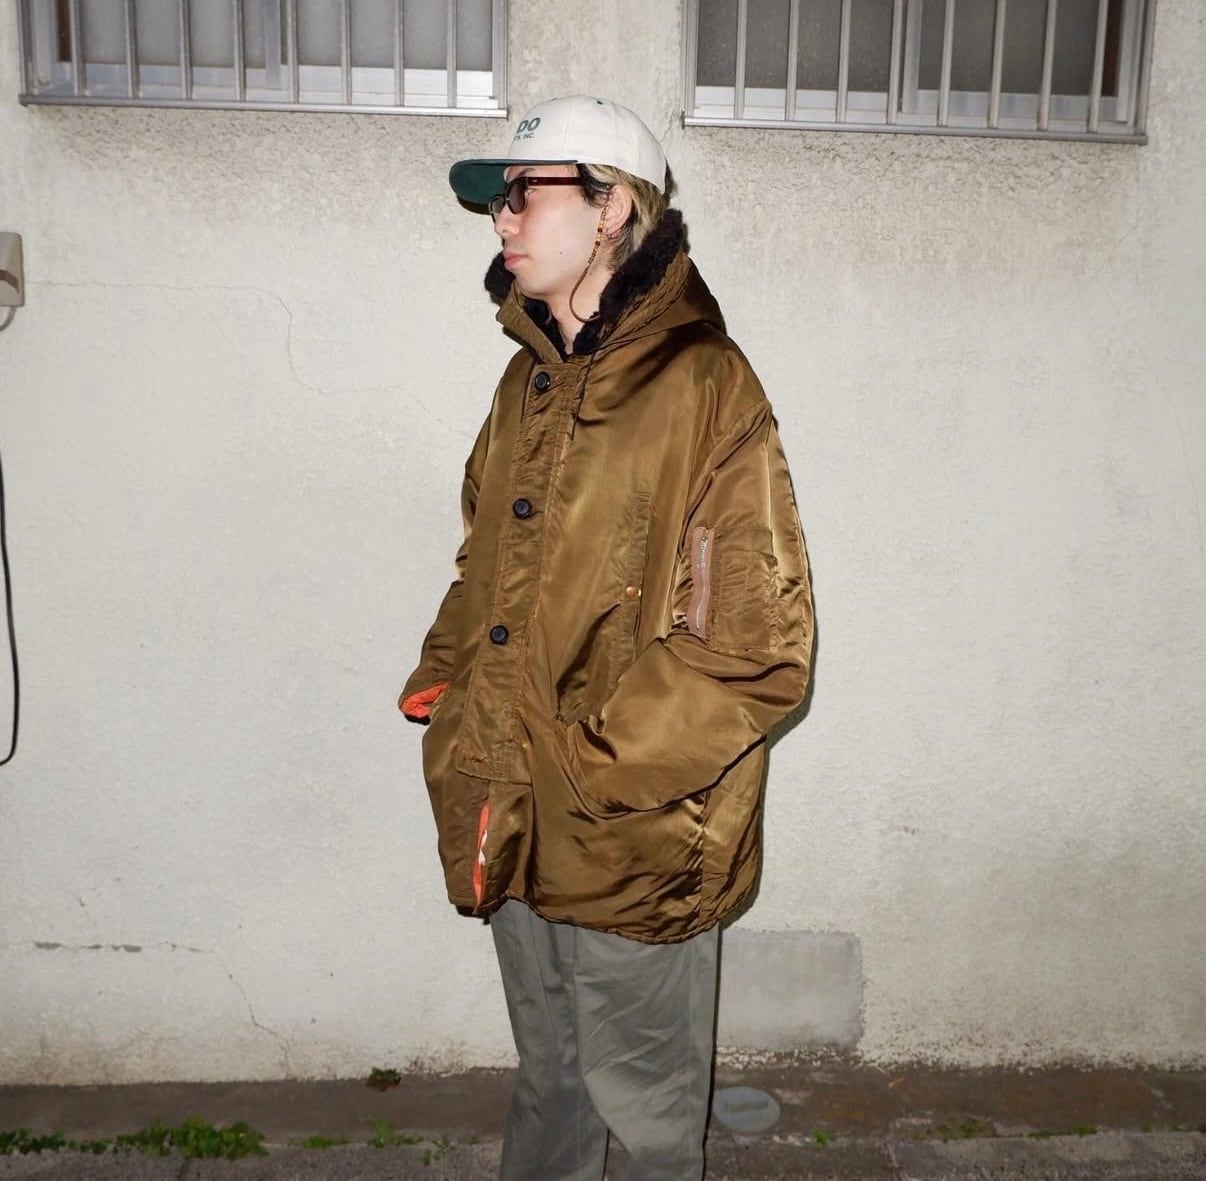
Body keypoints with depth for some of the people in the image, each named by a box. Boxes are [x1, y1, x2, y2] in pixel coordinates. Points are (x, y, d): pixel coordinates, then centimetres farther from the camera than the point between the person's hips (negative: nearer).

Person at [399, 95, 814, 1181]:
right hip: (516, 827, 7)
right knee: (549, 1080, 27)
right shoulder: (531, 381, 8)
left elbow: (759, 649, -19)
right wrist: (443, 683, 4)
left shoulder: (701, 389, -16)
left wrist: (597, 765, -19)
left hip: (635, 844, -6)